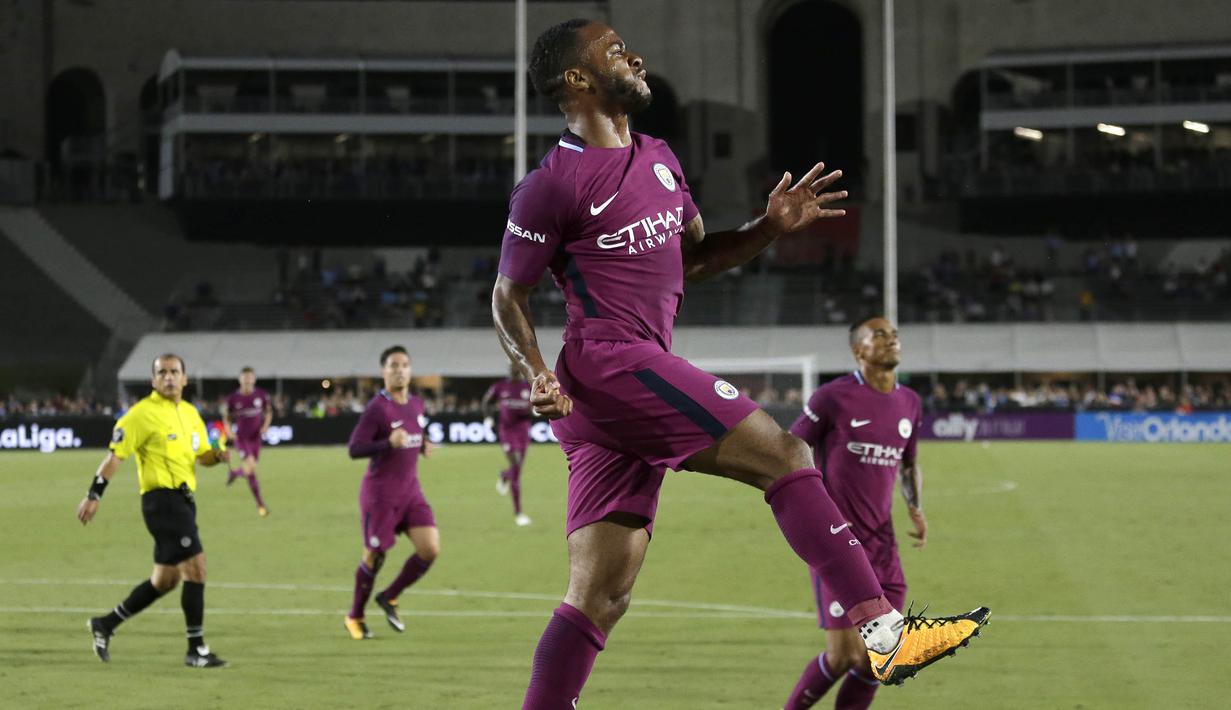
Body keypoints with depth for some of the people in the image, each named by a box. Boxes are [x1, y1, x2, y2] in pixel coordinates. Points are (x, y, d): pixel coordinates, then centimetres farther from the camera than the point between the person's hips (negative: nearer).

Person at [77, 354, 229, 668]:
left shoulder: (190, 413, 14)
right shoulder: (143, 413, -8)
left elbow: (202, 454, 22)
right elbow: (116, 455, -8)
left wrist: (218, 455, -1)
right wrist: (93, 496, -13)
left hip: (183, 500, 9)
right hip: (162, 498, -9)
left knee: (164, 581, 13)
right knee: (195, 567, -15)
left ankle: (105, 625, 27)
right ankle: (197, 650, -10)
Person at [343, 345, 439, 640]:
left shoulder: (416, 405, 8)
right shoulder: (378, 408, -15)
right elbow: (354, 449, -18)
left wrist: (423, 445, 5)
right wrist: (389, 443, -31)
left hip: (410, 490, 6)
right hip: (380, 494, -6)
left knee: (431, 549, -7)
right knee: (374, 556, 1)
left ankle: (389, 598, 15)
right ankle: (354, 617, 22)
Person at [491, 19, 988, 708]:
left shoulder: (658, 158, 21)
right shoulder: (552, 186, -4)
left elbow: (693, 257, 30)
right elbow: (508, 298, -1)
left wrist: (770, 228, 13)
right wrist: (538, 374, -18)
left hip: (641, 377, 9)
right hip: (610, 362, -9)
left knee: (601, 596, 4)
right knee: (786, 455, -13)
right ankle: (882, 630, -16)